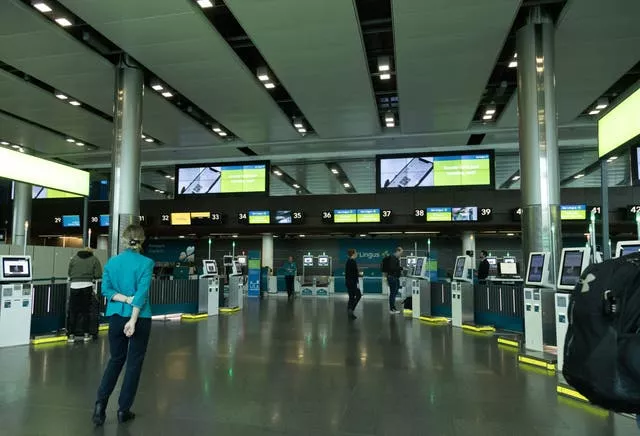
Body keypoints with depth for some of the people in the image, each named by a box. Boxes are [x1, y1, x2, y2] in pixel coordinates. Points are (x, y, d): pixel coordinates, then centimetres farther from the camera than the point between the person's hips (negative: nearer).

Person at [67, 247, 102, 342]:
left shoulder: (74, 258, 9)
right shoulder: (94, 259, 4)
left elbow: (69, 273, 11)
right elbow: (98, 275, -2)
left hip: (74, 286, 1)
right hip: (87, 285, -1)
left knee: (73, 311, 7)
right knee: (86, 311, 8)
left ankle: (71, 335, 10)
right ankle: (86, 334, 13)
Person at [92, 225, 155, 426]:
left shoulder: (112, 262, 2)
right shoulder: (146, 263, -11)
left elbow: (106, 289, -3)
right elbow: (142, 293, -18)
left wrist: (126, 299, -8)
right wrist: (133, 320, -19)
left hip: (116, 316, 4)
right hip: (139, 317, -4)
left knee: (116, 359, 20)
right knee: (134, 362, 8)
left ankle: (101, 401, 6)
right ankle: (123, 410, 14)